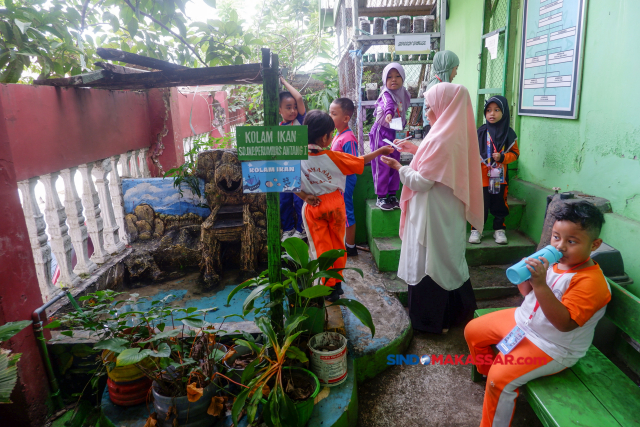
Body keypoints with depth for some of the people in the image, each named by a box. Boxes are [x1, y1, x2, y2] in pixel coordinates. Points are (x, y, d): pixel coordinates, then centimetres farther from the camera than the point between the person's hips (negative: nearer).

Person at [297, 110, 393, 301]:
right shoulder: (334, 157, -15)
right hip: (334, 204, 0)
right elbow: (361, 161, -4)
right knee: (337, 245, 16)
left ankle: (329, 287, 14)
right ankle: (337, 283, 27)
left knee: (322, 247, 10)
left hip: (313, 207, 0)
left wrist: (305, 196, -7)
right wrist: (380, 151, 8)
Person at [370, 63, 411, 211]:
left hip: (395, 133, 7)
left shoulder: (404, 94, 6)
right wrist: (389, 113, -58)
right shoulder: (386, 94, -16)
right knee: (382, 166, -4)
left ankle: (392, 195, 22)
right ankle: (381, 198, 5)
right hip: (382, 132, -7)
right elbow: (388, 103, -40)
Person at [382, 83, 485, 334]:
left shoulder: (440, 138, -23)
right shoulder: (457, 133, 4)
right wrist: (416, 150, 15)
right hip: (450, 211, 9)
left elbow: (421, 182, -21)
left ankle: (430, 320, 20)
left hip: (433, 214, -9)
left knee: (428, 263, 5)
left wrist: (399, 167, -5)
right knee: (449, 260, 21)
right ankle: (455, 311, 37)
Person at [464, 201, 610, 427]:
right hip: (523, 320, 8)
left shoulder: (591, 281, -27)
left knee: (501, 379, -22)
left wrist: (540, 284, -43)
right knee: (472, 331, 13)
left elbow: (564, 323, -35)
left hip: (552, 347, -8)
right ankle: (488, 375, 38)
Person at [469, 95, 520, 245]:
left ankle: (499, 230, 24)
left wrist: (502, 157, -14)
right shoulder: (481, 132, -3)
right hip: (482, 175, -1)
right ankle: (476, 230, 16)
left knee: (500, 204, 11)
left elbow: (515, 153, 5)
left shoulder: (509, 133, 0)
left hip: (500, 176, 2)